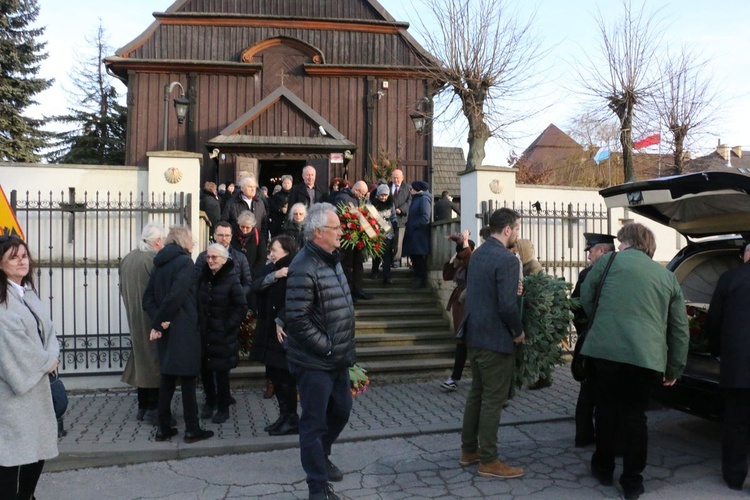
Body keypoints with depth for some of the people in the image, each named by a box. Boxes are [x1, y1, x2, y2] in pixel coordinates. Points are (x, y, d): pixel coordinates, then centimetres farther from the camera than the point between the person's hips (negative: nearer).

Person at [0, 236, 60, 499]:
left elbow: (47, 329, 12)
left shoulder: (29, 293, 13)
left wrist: (51, 358, -5)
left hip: (37, 382, 8)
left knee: (39, 447, 13)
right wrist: (46, 361, -7)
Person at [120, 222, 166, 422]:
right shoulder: (155, 260, -19)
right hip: (153, 320, -7)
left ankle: (142, 406, 21)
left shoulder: (126, 259, 6)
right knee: (154, 360, 1)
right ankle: (153, 407, 5)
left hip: (134, 319, 7)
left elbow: (123, 289, 14)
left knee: (141, 359, 15)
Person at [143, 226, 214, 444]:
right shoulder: (184, 261, -11)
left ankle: (163, 428, 18)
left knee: (167, 377, 13)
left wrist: (158, 320, -6)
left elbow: (148, 297, 6)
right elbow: (176, 296, -21)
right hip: (183, 329, -7)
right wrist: (159, 321, -11)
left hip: (167, 329, 7)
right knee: (187, 378, 0)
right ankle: (192, 429, 6)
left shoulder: (160, 263, 12)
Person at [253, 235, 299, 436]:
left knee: (285, 378, 0)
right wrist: (275, 275, -19)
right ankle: (284, 416, 27)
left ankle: (292, 420, 13)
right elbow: (256, 286, -6)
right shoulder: (271, 268, 9)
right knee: (274, 376, 14)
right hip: (269, 331, 8)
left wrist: (282, 322, -20)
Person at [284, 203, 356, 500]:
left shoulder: (332, 260, 9)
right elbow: (297, 320, -27)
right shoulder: (304, 269, -22)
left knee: (341, 410, 22)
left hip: (337, 359, 9)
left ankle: (321, 457, 46)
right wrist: (326, 347, -18)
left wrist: (344, 349, 12)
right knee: (314, 422, 4)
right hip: (314, 362, -9)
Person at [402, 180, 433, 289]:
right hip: (413, 234, 9)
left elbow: (425, 218, -18)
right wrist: (408, 224, 9)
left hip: (419, 234, -9)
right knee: (414, 257, 9)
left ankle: (421, 280, -2)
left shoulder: (424, 199, -10)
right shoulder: (416, 199, 20)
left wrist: (413, 226, -16)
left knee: (419, 258, -7)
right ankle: (418, 279, 15)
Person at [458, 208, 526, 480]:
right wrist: (518, 331, -8)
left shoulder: (478, 253, 9)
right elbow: (507, 306, -24)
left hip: (474, 334, 9)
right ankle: (488, 461, 13)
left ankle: (468, 450, 28)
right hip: (495, 337, -9)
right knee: (493, 399, 2)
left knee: (477, 392, 18)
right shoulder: (507, 259, -19)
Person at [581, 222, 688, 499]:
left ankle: (603, 468, 31)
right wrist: (675, 368, 24)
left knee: (606, 408, 16)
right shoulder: (667, 276, 16)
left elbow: (586, 298, 13)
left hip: (606, 349, -2)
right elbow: (680, 328, 17)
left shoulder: (608, 261, 7)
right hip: (646, 355, 2)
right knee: (635, 415, 14)